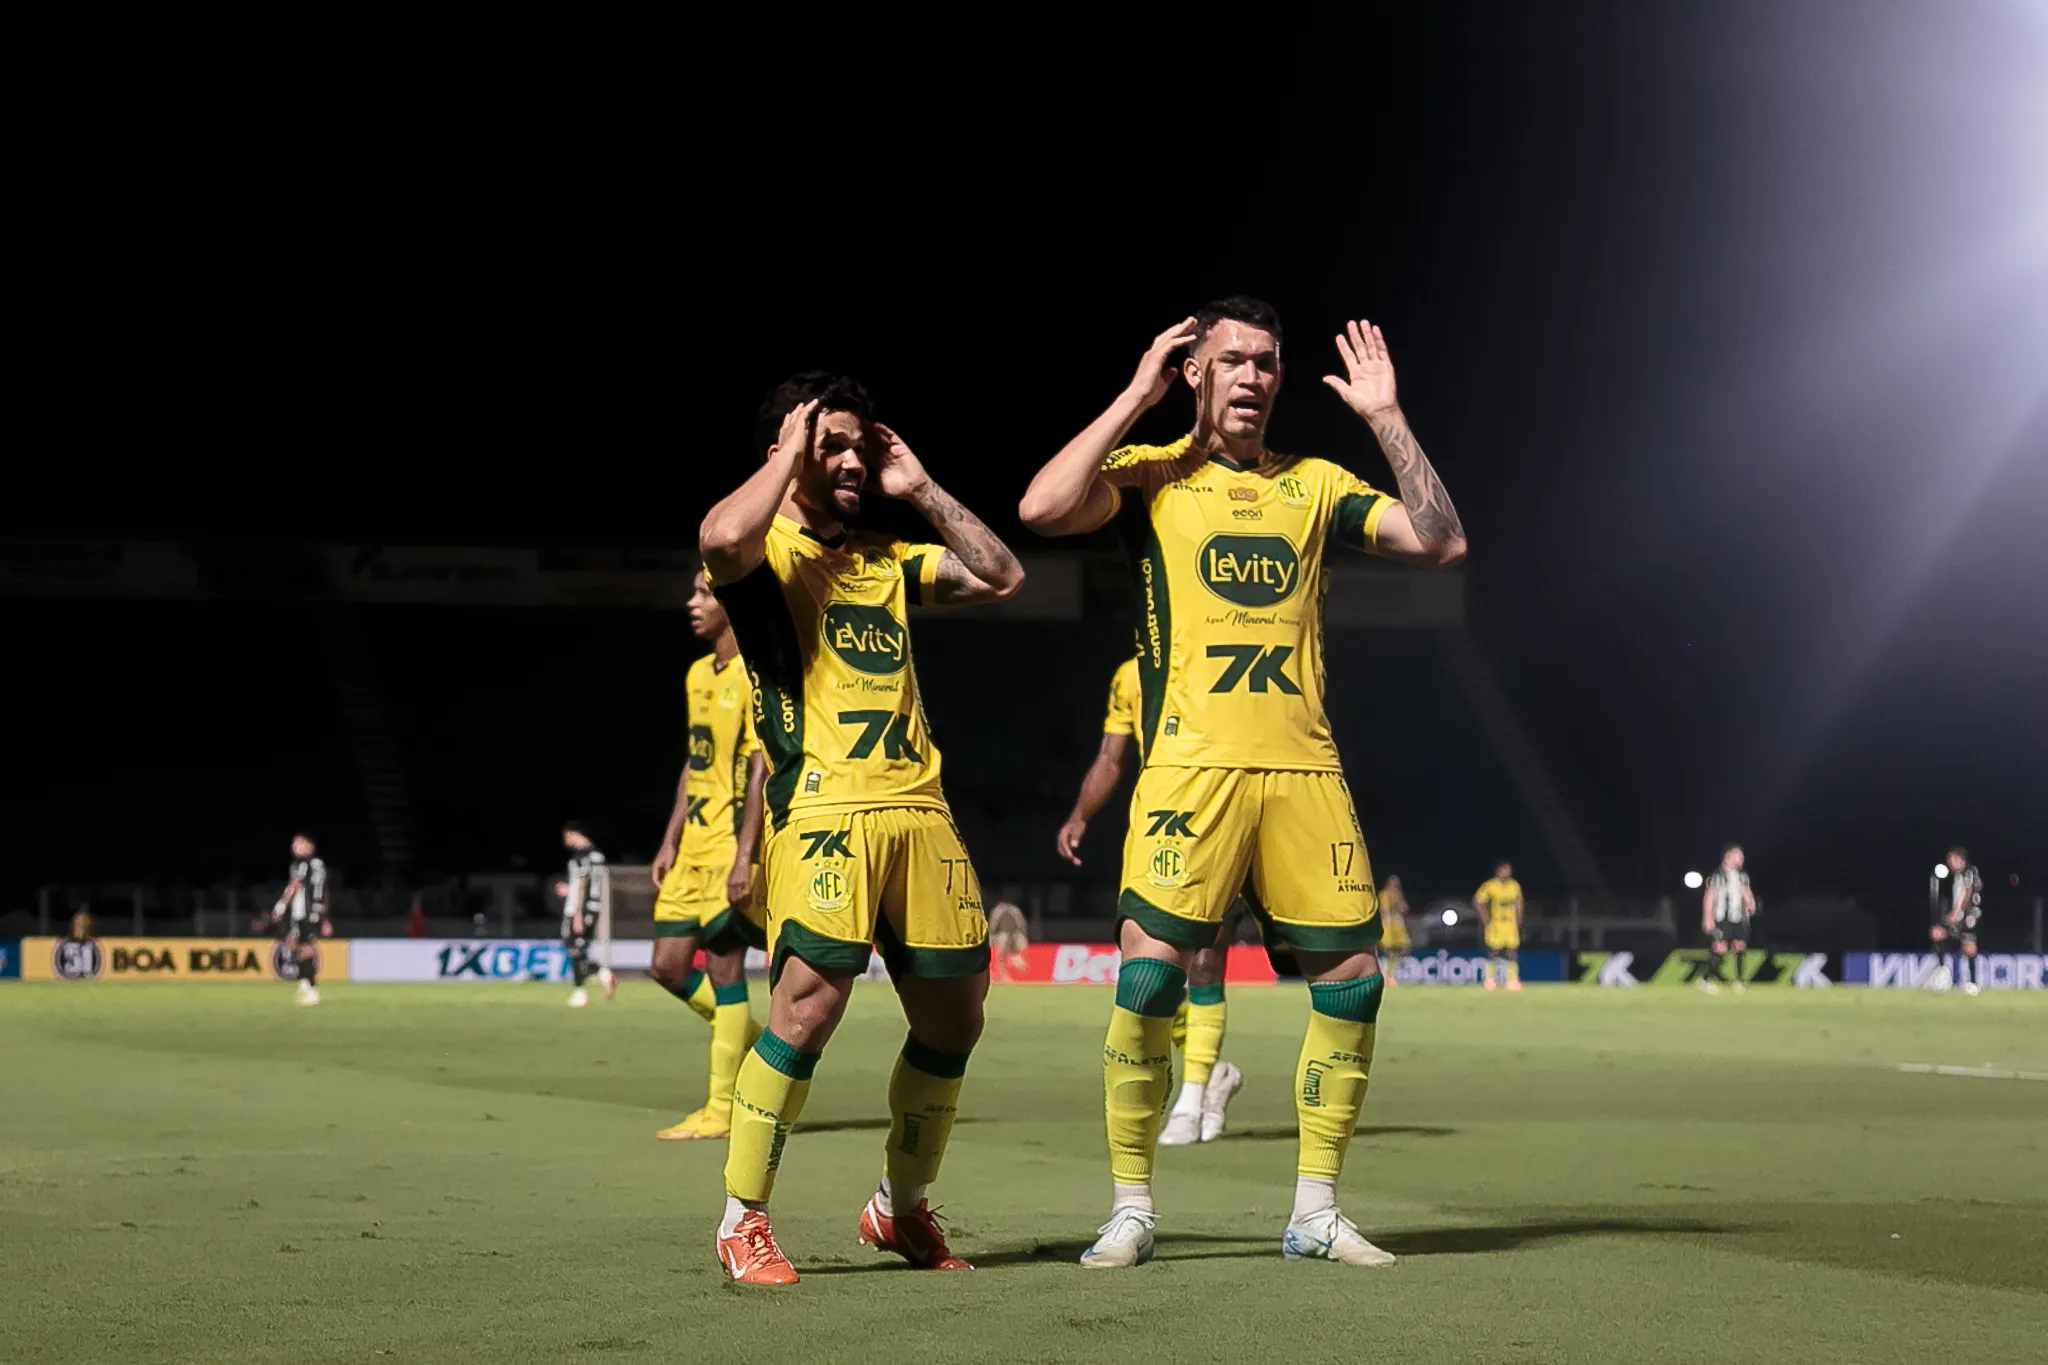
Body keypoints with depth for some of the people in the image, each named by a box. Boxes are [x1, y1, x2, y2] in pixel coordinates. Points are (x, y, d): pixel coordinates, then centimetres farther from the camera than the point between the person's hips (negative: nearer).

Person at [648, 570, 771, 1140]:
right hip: (693, 842, 9)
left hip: (732, 841, -9)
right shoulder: (698, 675, 15)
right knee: (669, 966, 6)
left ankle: (721, 1109, -1)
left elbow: (760, 768, -16)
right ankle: (754, 1044, 25)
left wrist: (744, 854, -21)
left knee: (724, 964, -6)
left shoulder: (755, 675, -11)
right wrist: (670, 842, 15)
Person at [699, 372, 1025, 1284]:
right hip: (824, 807, -7)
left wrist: (921, 491, 17)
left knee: (954, 1012, 7)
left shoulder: (886, 560, 23)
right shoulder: (766, 550, 3)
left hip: (918, 807, 7)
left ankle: (901, 1206, 24)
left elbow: (1000, 577, 22)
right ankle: (743, 1220, -8)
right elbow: (721, 539, -21)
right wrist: (790, 457, -7)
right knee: (809, 1001, -20)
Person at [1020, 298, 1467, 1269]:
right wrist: (1135, 399, -7)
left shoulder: (1317, 486, 16)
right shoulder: (1152, 476, 6)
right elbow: (1042, 509, -12)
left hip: (1304, 767, 4)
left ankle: (1315, 1213, 12)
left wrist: (1385, 417, 4)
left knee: (1352, 978, 0)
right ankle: (1130, 1213, 1)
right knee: (1149, 976, -11)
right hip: (1192, 763, -4)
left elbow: (1440, 542, 8)